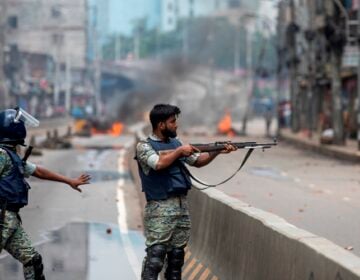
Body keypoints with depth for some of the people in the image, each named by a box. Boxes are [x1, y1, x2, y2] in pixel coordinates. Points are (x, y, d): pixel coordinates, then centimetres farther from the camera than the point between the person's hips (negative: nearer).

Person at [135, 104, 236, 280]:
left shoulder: (175, 143, 14)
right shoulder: (144, 146, -7)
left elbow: (198, 161, 18)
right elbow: (158, 163, -23)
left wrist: (217, 151, 2)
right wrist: (180, 151, -12)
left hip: (182, 206, 7)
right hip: (160, 208, -7)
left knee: (177, 255, 11)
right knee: (155, 257, -11)